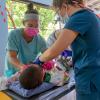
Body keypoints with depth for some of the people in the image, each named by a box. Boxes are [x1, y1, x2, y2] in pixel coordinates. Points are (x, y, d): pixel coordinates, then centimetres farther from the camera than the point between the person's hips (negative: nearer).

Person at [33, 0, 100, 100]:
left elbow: (52, 52, -18)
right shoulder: (90, 14, 11)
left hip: (90, 79, -9)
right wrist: (72, 53, 24)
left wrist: (38, 60, 0)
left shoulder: (79, 17, -17)